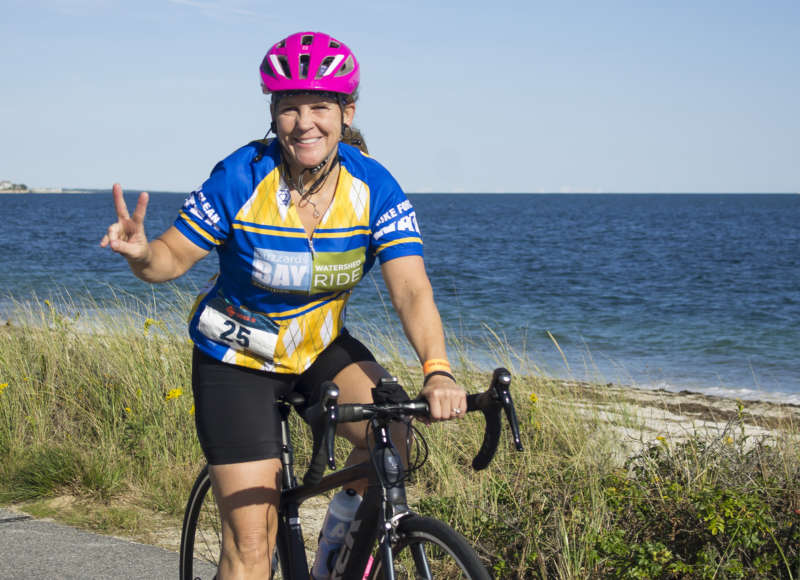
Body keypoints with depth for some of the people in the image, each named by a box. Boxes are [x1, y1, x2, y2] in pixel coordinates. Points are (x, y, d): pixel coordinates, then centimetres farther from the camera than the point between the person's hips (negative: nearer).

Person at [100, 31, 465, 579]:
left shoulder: (374, 188, -16)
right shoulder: (240, 179, -21)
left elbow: (411, 291, -26)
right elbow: (173, 257, -12)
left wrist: (437, 371, -43)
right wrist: (140, 252, -37)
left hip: (323, 347, 3)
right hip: (238, 360, -2)